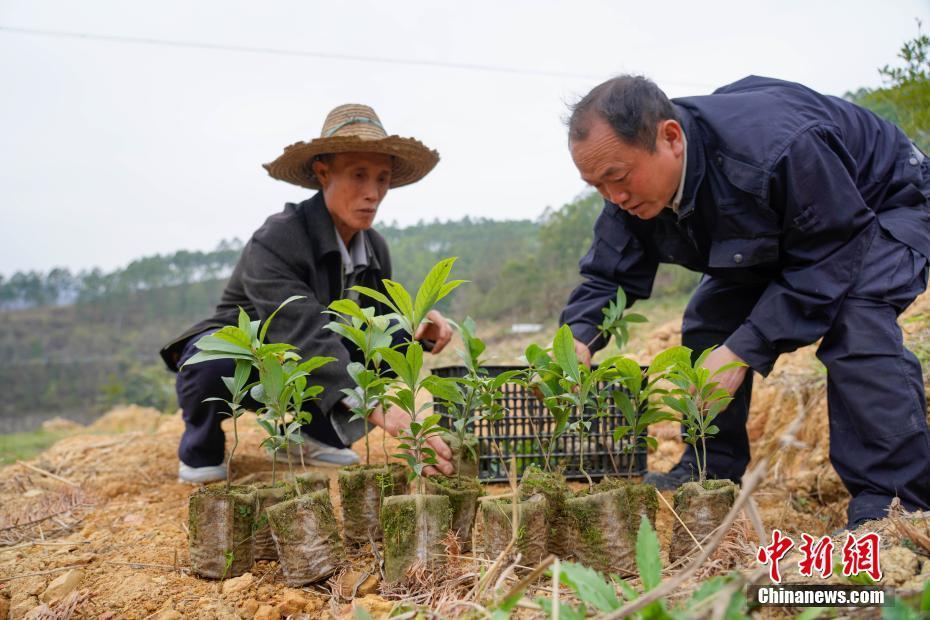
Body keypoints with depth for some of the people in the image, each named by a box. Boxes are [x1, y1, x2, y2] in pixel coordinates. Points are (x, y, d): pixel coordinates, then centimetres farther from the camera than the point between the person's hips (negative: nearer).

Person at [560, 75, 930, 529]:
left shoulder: (774, 147, -43)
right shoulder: (633, 191, -20)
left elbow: (827, 261, -35)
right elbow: (609, 274, -14)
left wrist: (744, 351, -39)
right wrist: (578, 338, -36)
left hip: (883, 203, -7)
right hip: (777, 232, 7)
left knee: (855, 328, -31)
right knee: (709, 323, -4)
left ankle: (892, 505, -21)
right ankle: (710, 473, 9)